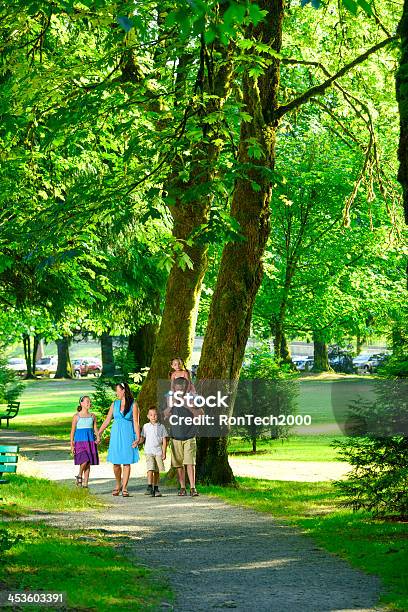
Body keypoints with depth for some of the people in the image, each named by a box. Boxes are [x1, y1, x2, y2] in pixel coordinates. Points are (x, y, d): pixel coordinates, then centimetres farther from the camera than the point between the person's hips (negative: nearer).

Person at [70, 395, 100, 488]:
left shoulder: (92, 416, 9)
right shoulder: (76, 416, 0)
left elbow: (95, 428, 11)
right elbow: (73, 431, 2)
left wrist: (98, 437, -10)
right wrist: (72, 445, -2)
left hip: (90, 441, 4)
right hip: (80, 441, -4)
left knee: (89, 463, 2)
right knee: (84, 460, -18)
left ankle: (85, 483, 9)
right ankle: (79, 476, 7)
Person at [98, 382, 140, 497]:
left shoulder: (133, 405, -1)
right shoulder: (114, 404, 9)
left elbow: (135, 422, -4)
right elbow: (107, 421, 13)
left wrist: (138, 438, -12)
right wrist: (98, 434, 10)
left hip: (128, 435, -3)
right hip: (116, 435, 3)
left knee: (126, 462, -4)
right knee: (116, 463, 0)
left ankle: (124, 488, 1)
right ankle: (118, 485, 19)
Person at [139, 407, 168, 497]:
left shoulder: (161, 427, 7)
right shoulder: (146, 426, 8)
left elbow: (164, 440, 6)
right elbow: (142, 438, 11)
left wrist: (164, 452, 0)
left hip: (158, 452, 1)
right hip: (149, 451, -1)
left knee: (157, 471, 4)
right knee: (150, 469, -16)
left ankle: (156, 489, 12)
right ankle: (149, 487, -17)